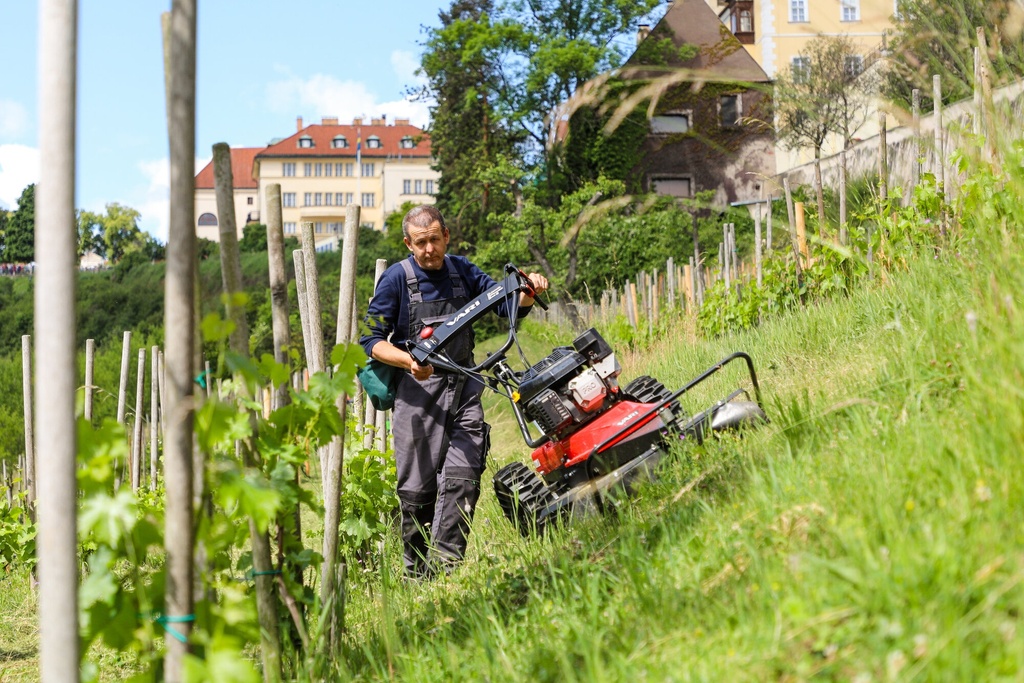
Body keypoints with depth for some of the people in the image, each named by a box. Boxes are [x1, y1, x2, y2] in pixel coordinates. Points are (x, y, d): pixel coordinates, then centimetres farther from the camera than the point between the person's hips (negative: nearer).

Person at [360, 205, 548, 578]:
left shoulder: (462, 270, 8)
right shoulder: (396, 278, -3)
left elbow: (508, 305, 11)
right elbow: (371, 339, -3)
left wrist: (529, 290, -11)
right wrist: (408, 360, -20)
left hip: (463, 384, 3)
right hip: (418, 389, -3)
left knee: (463, 477, -10)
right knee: (418, 486, 1)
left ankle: (444, 565, -7)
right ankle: (416, 573, 17)